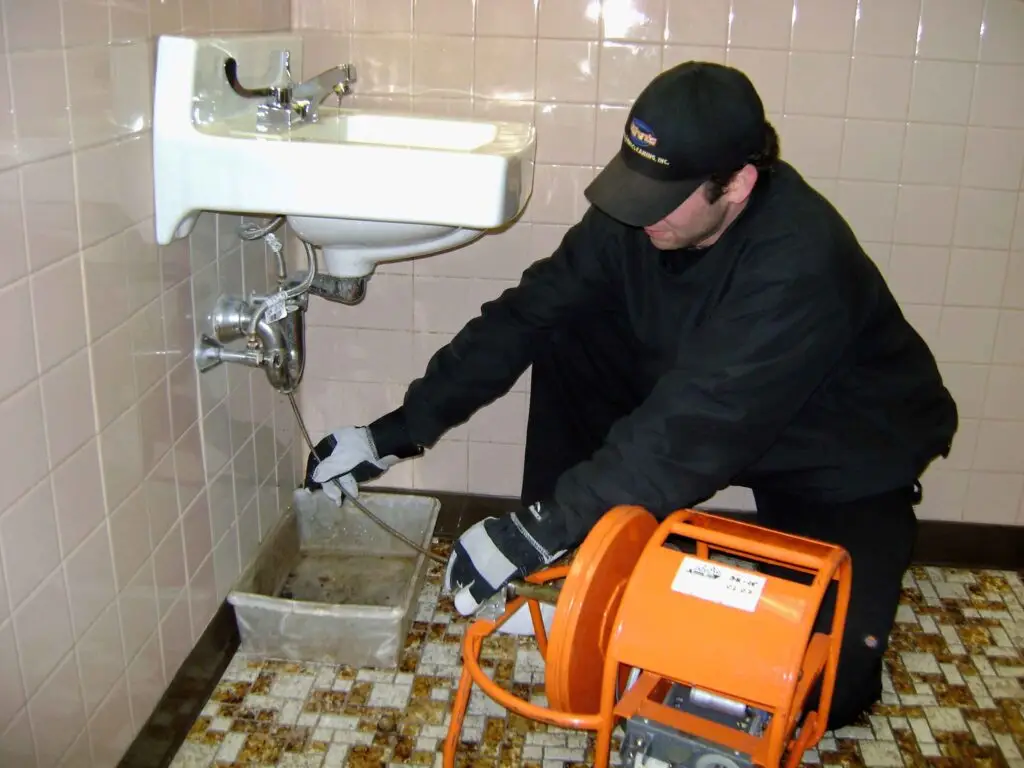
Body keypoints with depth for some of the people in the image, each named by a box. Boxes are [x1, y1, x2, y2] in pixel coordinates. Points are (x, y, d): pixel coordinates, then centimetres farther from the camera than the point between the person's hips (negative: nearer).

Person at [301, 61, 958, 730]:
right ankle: (572, 572, -1)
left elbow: (693, 432, -39)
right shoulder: (640, 207, -17)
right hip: (706, 405, 5)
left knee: (826, 687, -19)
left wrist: (539, 530, -39)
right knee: (566, 341, -14)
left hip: (845, 457, -5)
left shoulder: (801, 263, -36)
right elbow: (525, 315, -15)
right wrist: (400, 431, -19)